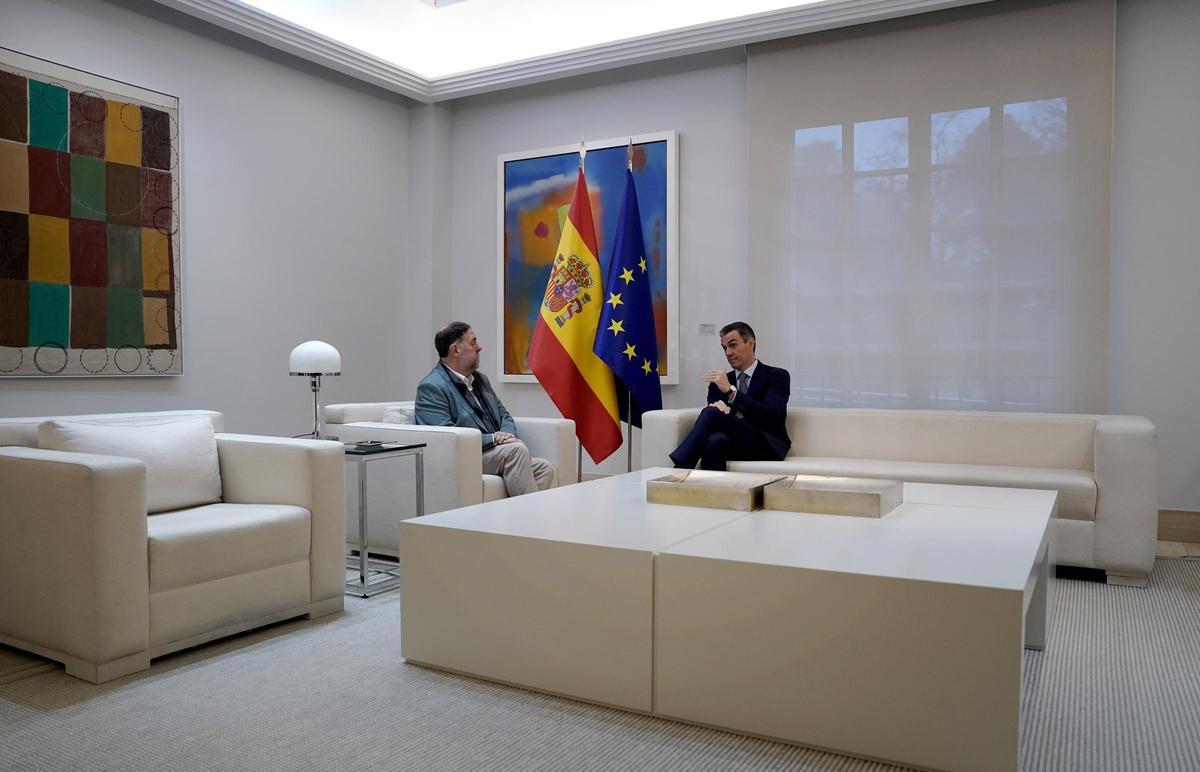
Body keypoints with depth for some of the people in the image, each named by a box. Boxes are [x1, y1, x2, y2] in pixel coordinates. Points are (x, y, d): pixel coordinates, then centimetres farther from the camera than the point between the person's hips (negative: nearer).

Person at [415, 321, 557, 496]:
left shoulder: (480, 378, 19)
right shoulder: (431, 387, -8)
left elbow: (503, 414, 23)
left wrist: (508, 435, -2)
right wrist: (493, 438, -18)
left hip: (498, 453, 8)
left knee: (546, 468, -16)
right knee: (516, 449, -29)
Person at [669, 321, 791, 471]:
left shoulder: (777, 376, 5)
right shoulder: (719, 382, 20)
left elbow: (770, 415, -11)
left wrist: (731, 390, -17)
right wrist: (716, 406, -16)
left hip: (767, 447, -3)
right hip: (733, 444, 3)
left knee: (711, 413, -26)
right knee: (715, 440, -35)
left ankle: (678, 470, -28)